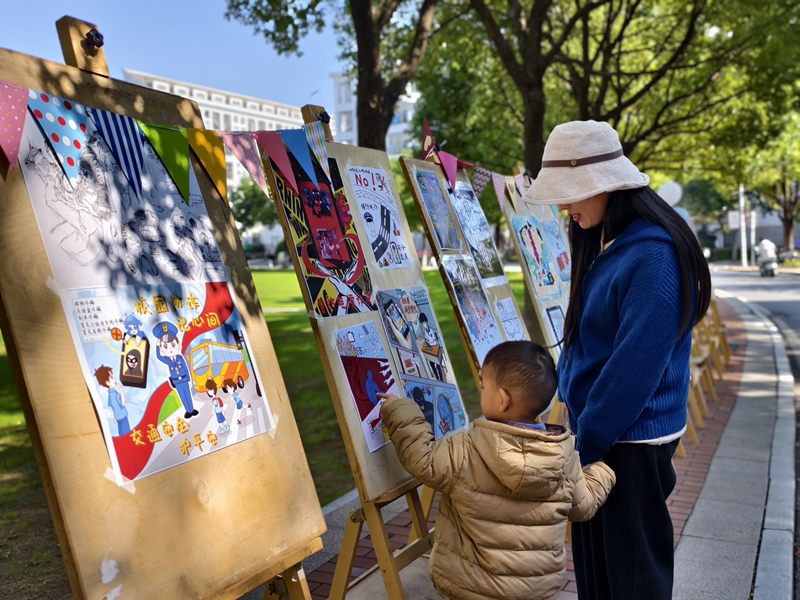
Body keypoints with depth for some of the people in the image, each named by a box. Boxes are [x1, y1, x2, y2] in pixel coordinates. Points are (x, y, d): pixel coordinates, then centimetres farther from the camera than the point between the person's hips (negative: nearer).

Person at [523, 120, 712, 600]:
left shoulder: (654, 255, -22)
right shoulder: (603, 244, 6)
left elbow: (635, 365, -24)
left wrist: (583, 443, -18)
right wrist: (575, 420, 11)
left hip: (630, 442, -8)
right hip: (595, 428, 8)